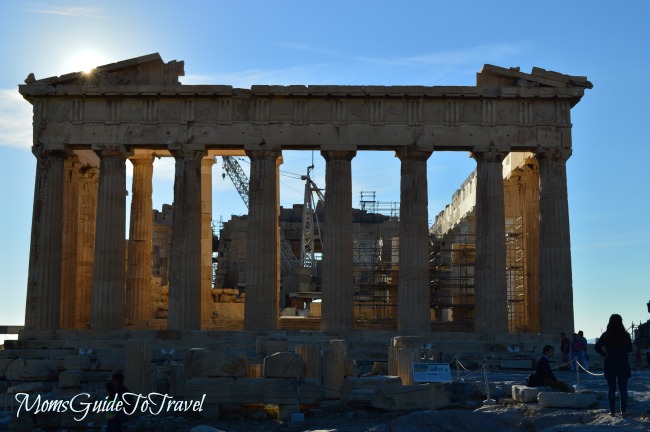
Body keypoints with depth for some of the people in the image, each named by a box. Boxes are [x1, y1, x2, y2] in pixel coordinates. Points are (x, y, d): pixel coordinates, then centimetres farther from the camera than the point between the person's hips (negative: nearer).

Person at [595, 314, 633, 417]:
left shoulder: (606, 335, -6)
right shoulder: (625, 335, -6)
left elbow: (597, 347, -12)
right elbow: (630, 349, 4)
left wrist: (605, 354, 0)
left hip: (610, 365, 0)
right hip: (623, 365, 0)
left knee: (611, 389, 6)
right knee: (623, 389, 8)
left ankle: (612, 411, 6)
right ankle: (623, 411, 8)